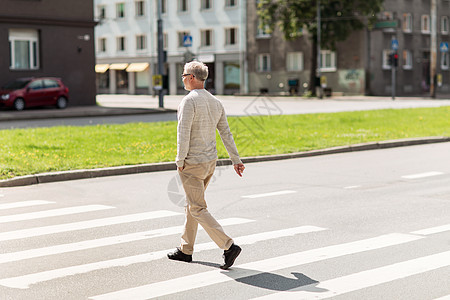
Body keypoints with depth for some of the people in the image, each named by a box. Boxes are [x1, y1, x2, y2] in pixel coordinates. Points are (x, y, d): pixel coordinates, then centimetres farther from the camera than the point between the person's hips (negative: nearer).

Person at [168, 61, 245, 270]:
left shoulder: (189, 101, -17)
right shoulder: (215, 103, 8)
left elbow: (183, 133, -22)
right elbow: (226, 133, 9)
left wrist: (180, 161, -13)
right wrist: (236, 160, 10)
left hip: (192, 164, -9)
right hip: (210, 162, 9)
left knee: (198, 210, -5)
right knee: (192, 204, 19)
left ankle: (228, 246, -15)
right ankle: (185, 250, 27)